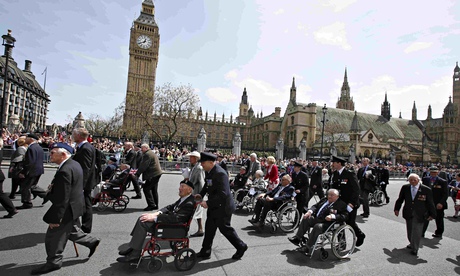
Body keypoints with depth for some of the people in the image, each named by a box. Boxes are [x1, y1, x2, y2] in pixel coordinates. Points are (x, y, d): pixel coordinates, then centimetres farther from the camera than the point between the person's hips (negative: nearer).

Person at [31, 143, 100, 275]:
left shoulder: (64, 170, -28)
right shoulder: (74, 164, 3)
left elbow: (62, 198, -27)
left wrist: (54, 218, -20)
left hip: (68, 209, -10)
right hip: (75, 205, 10)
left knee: (54, 236, 9)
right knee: (71, 231, 26)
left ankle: (53, 262, 27)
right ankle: (91, 242, 36)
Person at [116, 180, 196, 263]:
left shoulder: (189, 204, -23)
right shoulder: (184, 198, 8)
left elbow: (175, 218, -30)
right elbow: (170, 207, 15)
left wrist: (154, 217, -26)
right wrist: (157, 213, -1)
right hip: (171, 220, 10)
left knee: (143, 222, -15)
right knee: (142, 218, 7)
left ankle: (134, 255, -4)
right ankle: (133, 248, 15)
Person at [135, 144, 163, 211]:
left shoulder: (147, 154, -13)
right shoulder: (152, 153, 21)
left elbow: (143, 166, -16)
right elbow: (143, 165, 23)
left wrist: (137, 174, -12)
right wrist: (138, 170, 18)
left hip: (153, 175, -11)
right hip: (157, 173, 11)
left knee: (146, 188, -7)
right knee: (154, 189, 14)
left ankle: (151, 205, -6)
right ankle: (155, 205, 20)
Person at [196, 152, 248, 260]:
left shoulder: (220, 173, -26)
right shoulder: (208, 172, 3)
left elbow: (222, 194, -30)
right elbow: (207, 186, 17)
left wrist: (208, 203, -29)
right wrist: (200, 195, 2)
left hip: (222, 207, -9)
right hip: (214, 207, 9)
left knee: (225, 228, 6)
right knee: (209, 228, 15)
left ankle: (241, 246, 26)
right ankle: (205, 251, 30)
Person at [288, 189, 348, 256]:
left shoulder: (341, 204, -3)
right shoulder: (324, 199, 17)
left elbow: (344, 216, -14)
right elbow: (315, 206, 17)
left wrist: (332, 216, -28)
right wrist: (310, 211, -4)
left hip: (327, 223, -8)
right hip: (316, 219, 8)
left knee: (318, 226, -33)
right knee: (306, 219, -5)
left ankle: (309, 247, -23)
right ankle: (298, 238, 2)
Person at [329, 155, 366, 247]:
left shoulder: (350, 174, -15)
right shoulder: (334, 174, 4)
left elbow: (356, 189, -17)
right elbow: (332, 187, 8)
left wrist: (351, 202, -22)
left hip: (350, 204, -6)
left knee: (350, 222, 1)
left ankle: (360, 235, 32)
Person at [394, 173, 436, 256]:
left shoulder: (426, 189, -8)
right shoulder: (405, 188, 0)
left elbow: (430, 203, -1)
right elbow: (400, 199, 9)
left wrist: (432, 214, 1)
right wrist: (397, 209, 9)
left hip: (420, 214, -3)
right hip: (408, 213, 3)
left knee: (417, 231, -1)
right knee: (409, 231, 14)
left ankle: (414, 249, 12)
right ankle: (412, 244, 36)